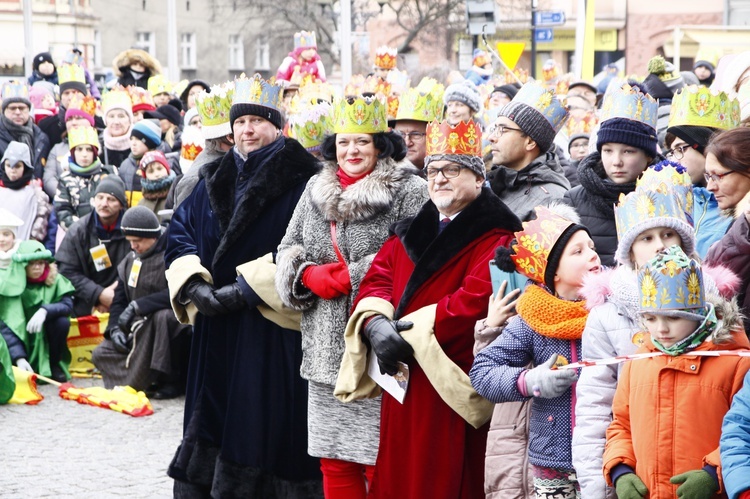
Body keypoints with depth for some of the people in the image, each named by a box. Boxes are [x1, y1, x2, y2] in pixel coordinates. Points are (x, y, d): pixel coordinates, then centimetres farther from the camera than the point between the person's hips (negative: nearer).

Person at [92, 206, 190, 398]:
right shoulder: (130, 260, 11)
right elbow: (119, 299, 12)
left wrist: (137, 306, -29)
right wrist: (115, 328, -6)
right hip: (137, 328, 7)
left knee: (163, 316, -41)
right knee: (101, 354, -5)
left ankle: (171, 380, -27)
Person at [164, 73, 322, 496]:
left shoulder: (299, 180, -4)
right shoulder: (216, 180, 15)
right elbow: (180, 231, 12)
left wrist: (246, 289, -19)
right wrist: (193, 284, -7)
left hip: (273, 325, -5)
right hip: (216, 328, 5)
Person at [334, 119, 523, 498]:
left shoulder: (495, 239, -5)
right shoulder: (410, 233, 18)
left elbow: (476, 300, -19)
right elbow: (377, 279, 7)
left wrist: (410, 331, -17)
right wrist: (376, 325, -14)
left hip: (452, 383, -6)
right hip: (404, 381, 6)